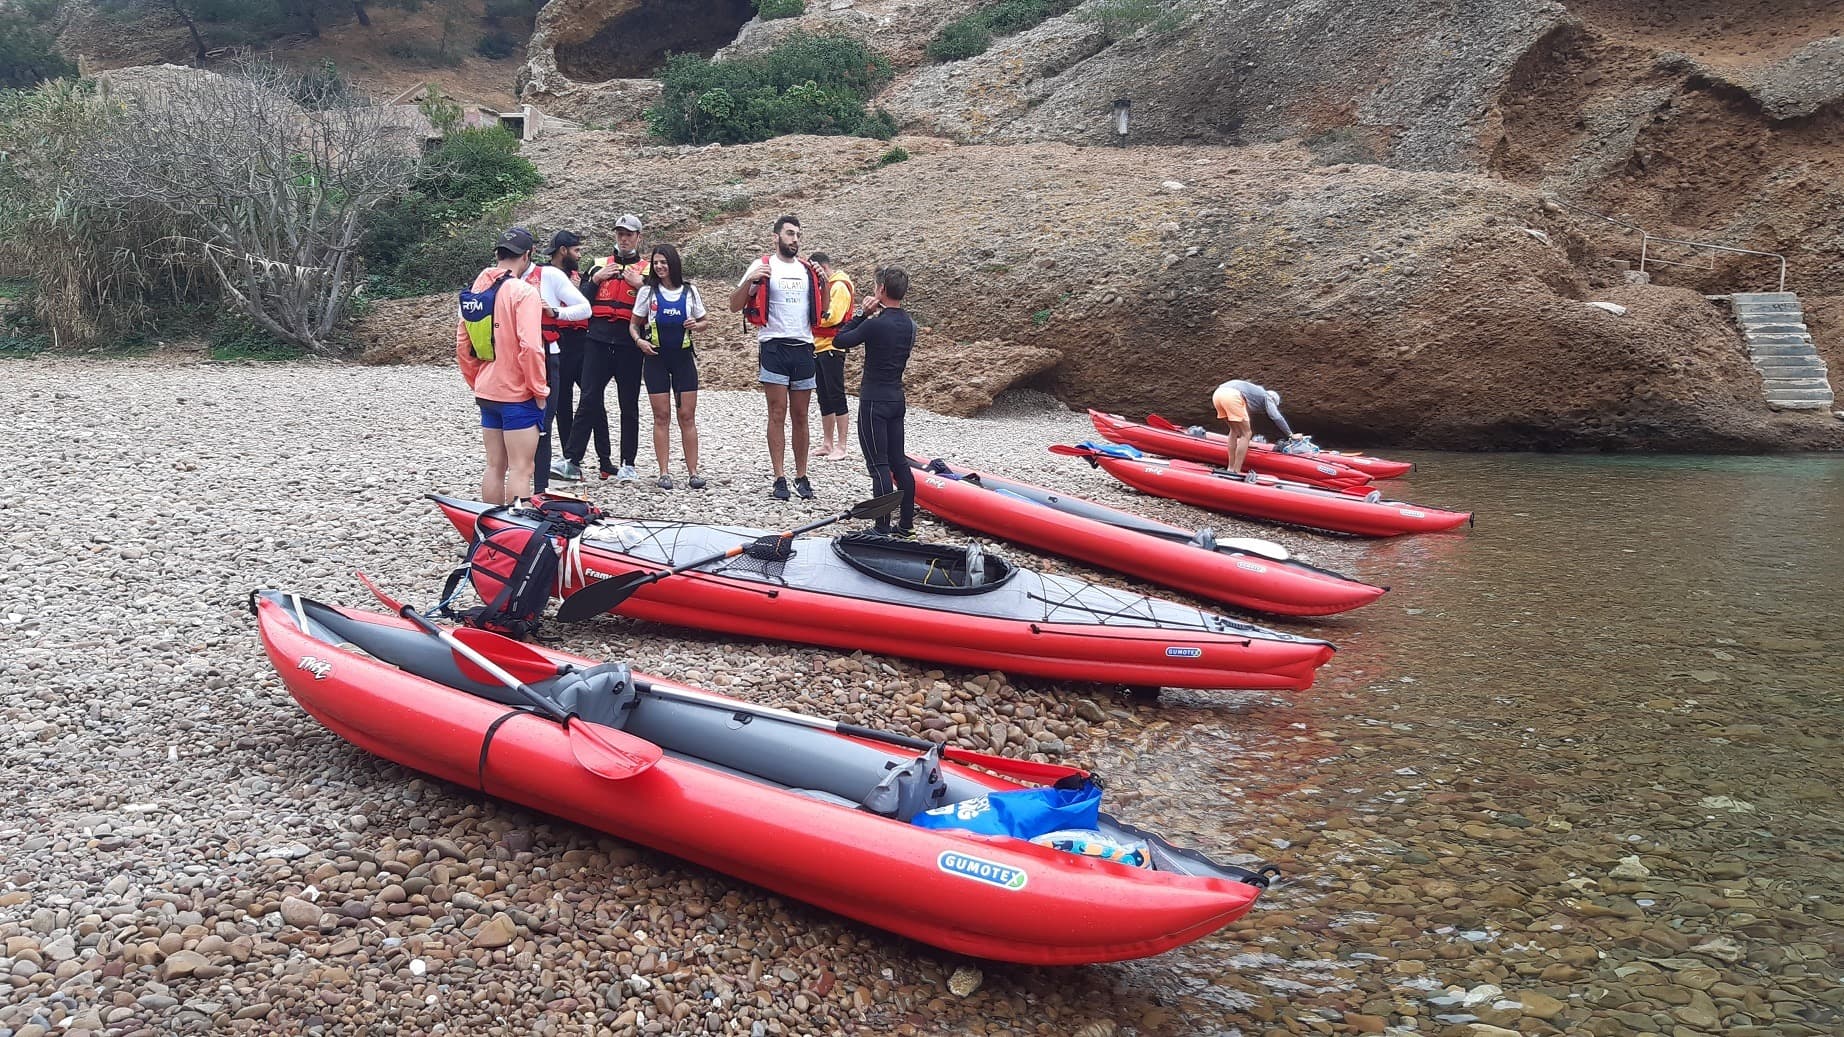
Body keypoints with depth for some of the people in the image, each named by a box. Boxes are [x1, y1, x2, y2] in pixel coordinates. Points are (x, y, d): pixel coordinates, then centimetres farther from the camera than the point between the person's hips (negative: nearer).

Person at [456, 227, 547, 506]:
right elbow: (530, 347, -22)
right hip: (518, 395, -7)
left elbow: (462, 345, 11)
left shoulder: (476, 291, 7)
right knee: (520, 469, -2)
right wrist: (540, 390, -11)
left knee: (495, 466, 16)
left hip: (487, 393, 7)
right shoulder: (524, 292, -15)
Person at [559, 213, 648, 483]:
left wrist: (640, 284, -11)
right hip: (599, 341, 1)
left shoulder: (647, 270, 10)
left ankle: (627, 464, 9)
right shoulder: (599, 265, 16)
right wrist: (595, 279, -3)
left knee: (628, 404, 4)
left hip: (629, 344, -1)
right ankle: (572, 460, -5)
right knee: (590, 400, -4)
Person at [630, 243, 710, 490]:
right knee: (661, 416, 1)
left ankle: (693, 471, 4)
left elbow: (704, 321, 12)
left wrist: (696, 325, -10)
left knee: (687, 416, 0)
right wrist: (639, 340, -13)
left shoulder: (689, 291, 3)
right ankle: (664, 472, 4)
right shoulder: (648, 291, 1)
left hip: (683, 357, 1)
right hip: (656, 358, -1)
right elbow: (634, 324, 6)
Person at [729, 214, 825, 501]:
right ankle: (780, 478, -2)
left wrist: (824, 284, 2)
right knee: (778, 413, -5)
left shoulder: (808, 270, 14)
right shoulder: (763, 267, 1)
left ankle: (801, 477, 12)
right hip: (774, 346, -4)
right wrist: (749, 280, -18)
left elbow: (821, 311, 17)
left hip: (803, 348, 4)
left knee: (800, 416, 7)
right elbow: (735, 306, -2)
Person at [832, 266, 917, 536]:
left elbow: (840, 341, -9)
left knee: (879, 466, -4)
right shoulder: (908, 324, 5)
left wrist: (863, 314, -3)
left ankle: (883, 529, -1)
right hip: (897, 399, 8)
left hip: (874, 404, -8)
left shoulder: (876, 324, -19)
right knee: (899, 462, 12)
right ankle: (907, 524, 17)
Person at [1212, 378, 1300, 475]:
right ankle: (1236, 472, 3)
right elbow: (1277, 417, 15)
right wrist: (1291, 435, 23)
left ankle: (1230, 469, 22)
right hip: (1232, 396, -8)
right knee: (1246, 434, 6)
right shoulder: (1266, 396, 22)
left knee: (1234, 430, 23)